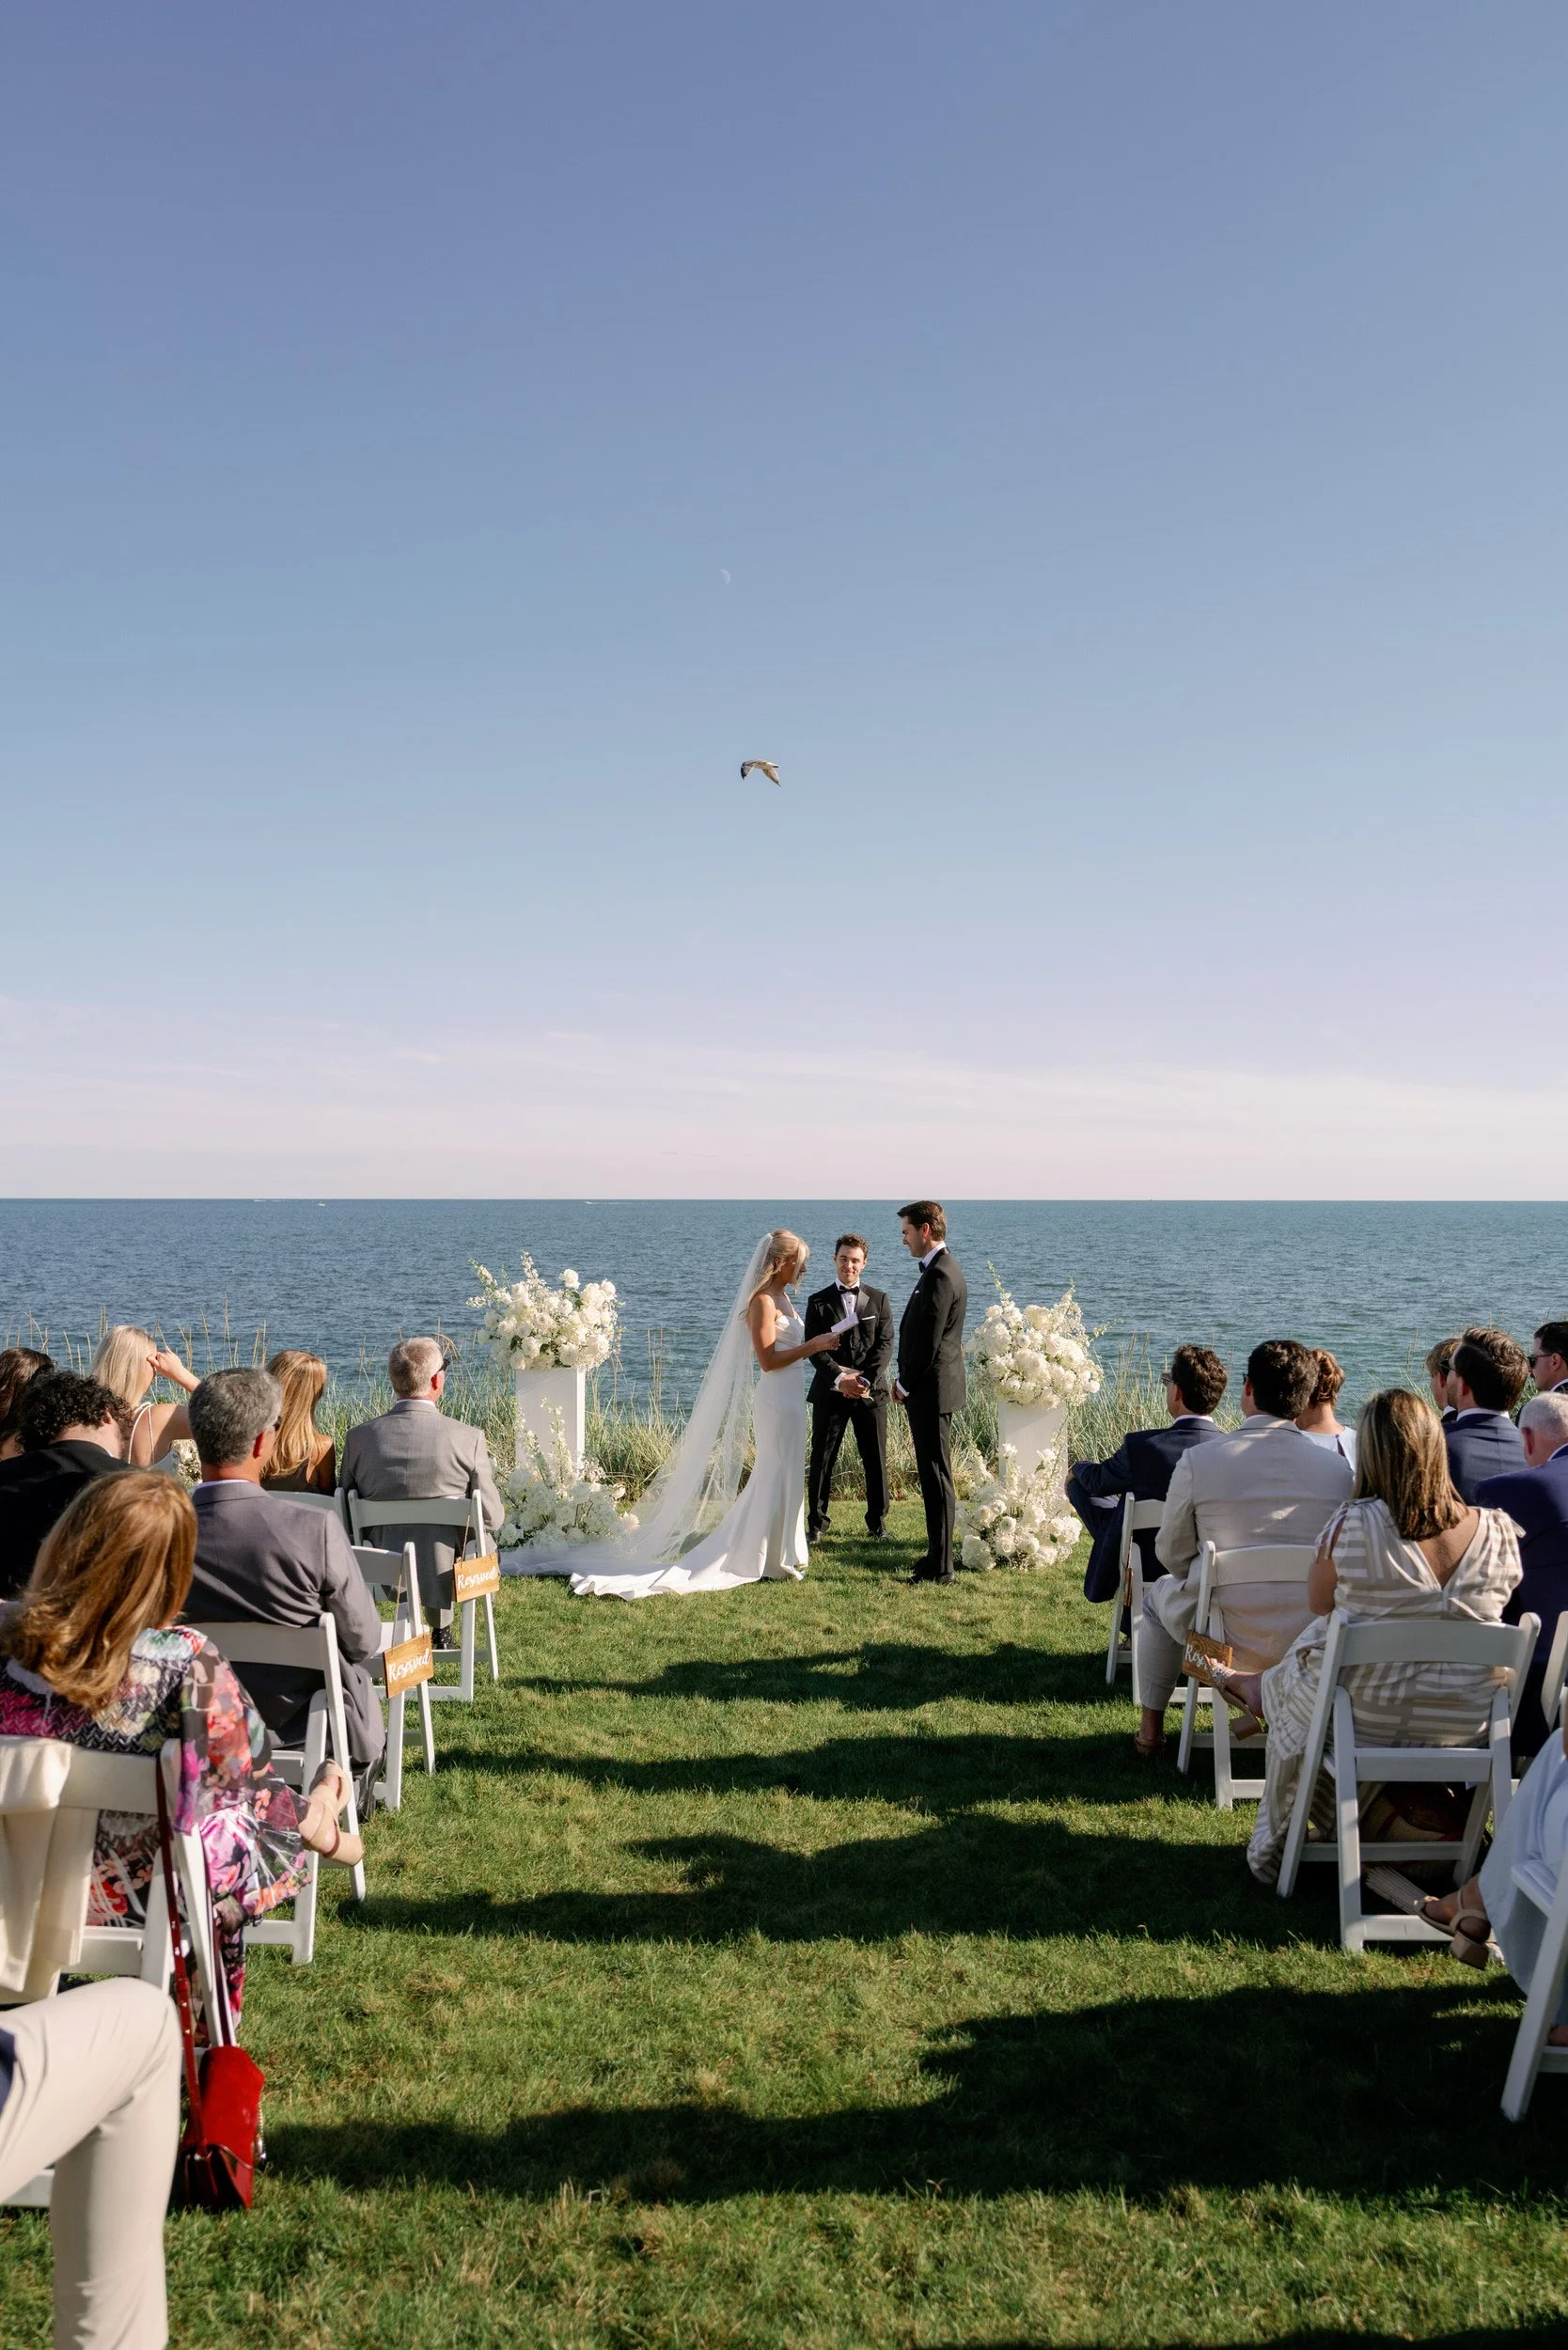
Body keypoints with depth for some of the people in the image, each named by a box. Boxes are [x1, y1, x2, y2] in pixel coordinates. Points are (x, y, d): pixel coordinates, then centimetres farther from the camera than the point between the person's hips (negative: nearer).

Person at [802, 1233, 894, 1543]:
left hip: (870, 1391, 1)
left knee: (876, 1460, 4)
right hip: (830, 1391, 0)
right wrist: (839, 1378, -16)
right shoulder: (818, 1301, 4)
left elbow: (885, 1344, 0)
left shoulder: (879, 1299, 7)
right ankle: (816, 1523, 14)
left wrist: (866, 1380, -14)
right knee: (822, 1460, 4)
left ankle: (877, 1523, 17)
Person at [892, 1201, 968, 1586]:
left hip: (931, 1389, -10)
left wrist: (905, 1384, -9)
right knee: (934, 1476, 16)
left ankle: (940, 1568, 1)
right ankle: (938, 1555, 24)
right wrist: (907, 1381, 12)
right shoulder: (943, 1268, 14)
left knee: (936, 1477, -5)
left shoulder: (939, 1275, -19)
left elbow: (928, 1341, -20)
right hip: (934, 1387, 10)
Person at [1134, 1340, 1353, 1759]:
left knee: (1161, 1594, 31)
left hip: (1228, 1639, -2)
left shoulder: (1197, 1462, -14)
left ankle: (1151, 1731, 40)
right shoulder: (1339, 1468, -8)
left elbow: (1172, 1555, -2)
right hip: (1315, 1646, 2)